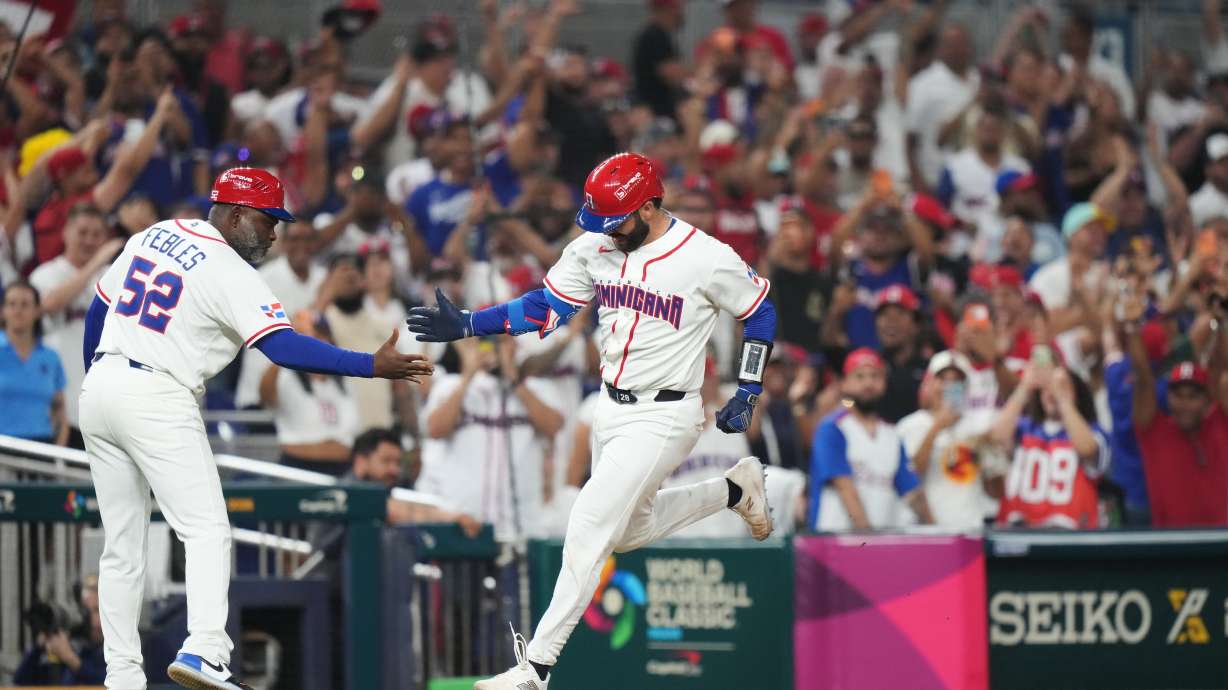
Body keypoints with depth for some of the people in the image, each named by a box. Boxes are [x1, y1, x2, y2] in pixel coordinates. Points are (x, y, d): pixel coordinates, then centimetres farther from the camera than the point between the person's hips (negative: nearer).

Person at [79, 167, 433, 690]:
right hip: (156, 398, -8)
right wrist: (372, 366, -21)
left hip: (98, 390, 8)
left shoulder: (152, 236, 13)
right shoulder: (230, 273, -10)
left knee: (122, 545, 10)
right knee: (206, 529, -8)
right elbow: (283, 348, -20)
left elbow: (98, 309, 21)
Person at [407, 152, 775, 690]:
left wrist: (747, 396, -5)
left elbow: (760, 312, -3)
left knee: (589, 528, -16)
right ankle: (735, 488, 43)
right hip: (612, 409, 7)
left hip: (664, 418, -7)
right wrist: (465, 325, -7)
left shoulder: (708, 259, -18)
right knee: (629, 531, 22)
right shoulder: (594, 247, -3)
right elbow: (547, 308, 3)